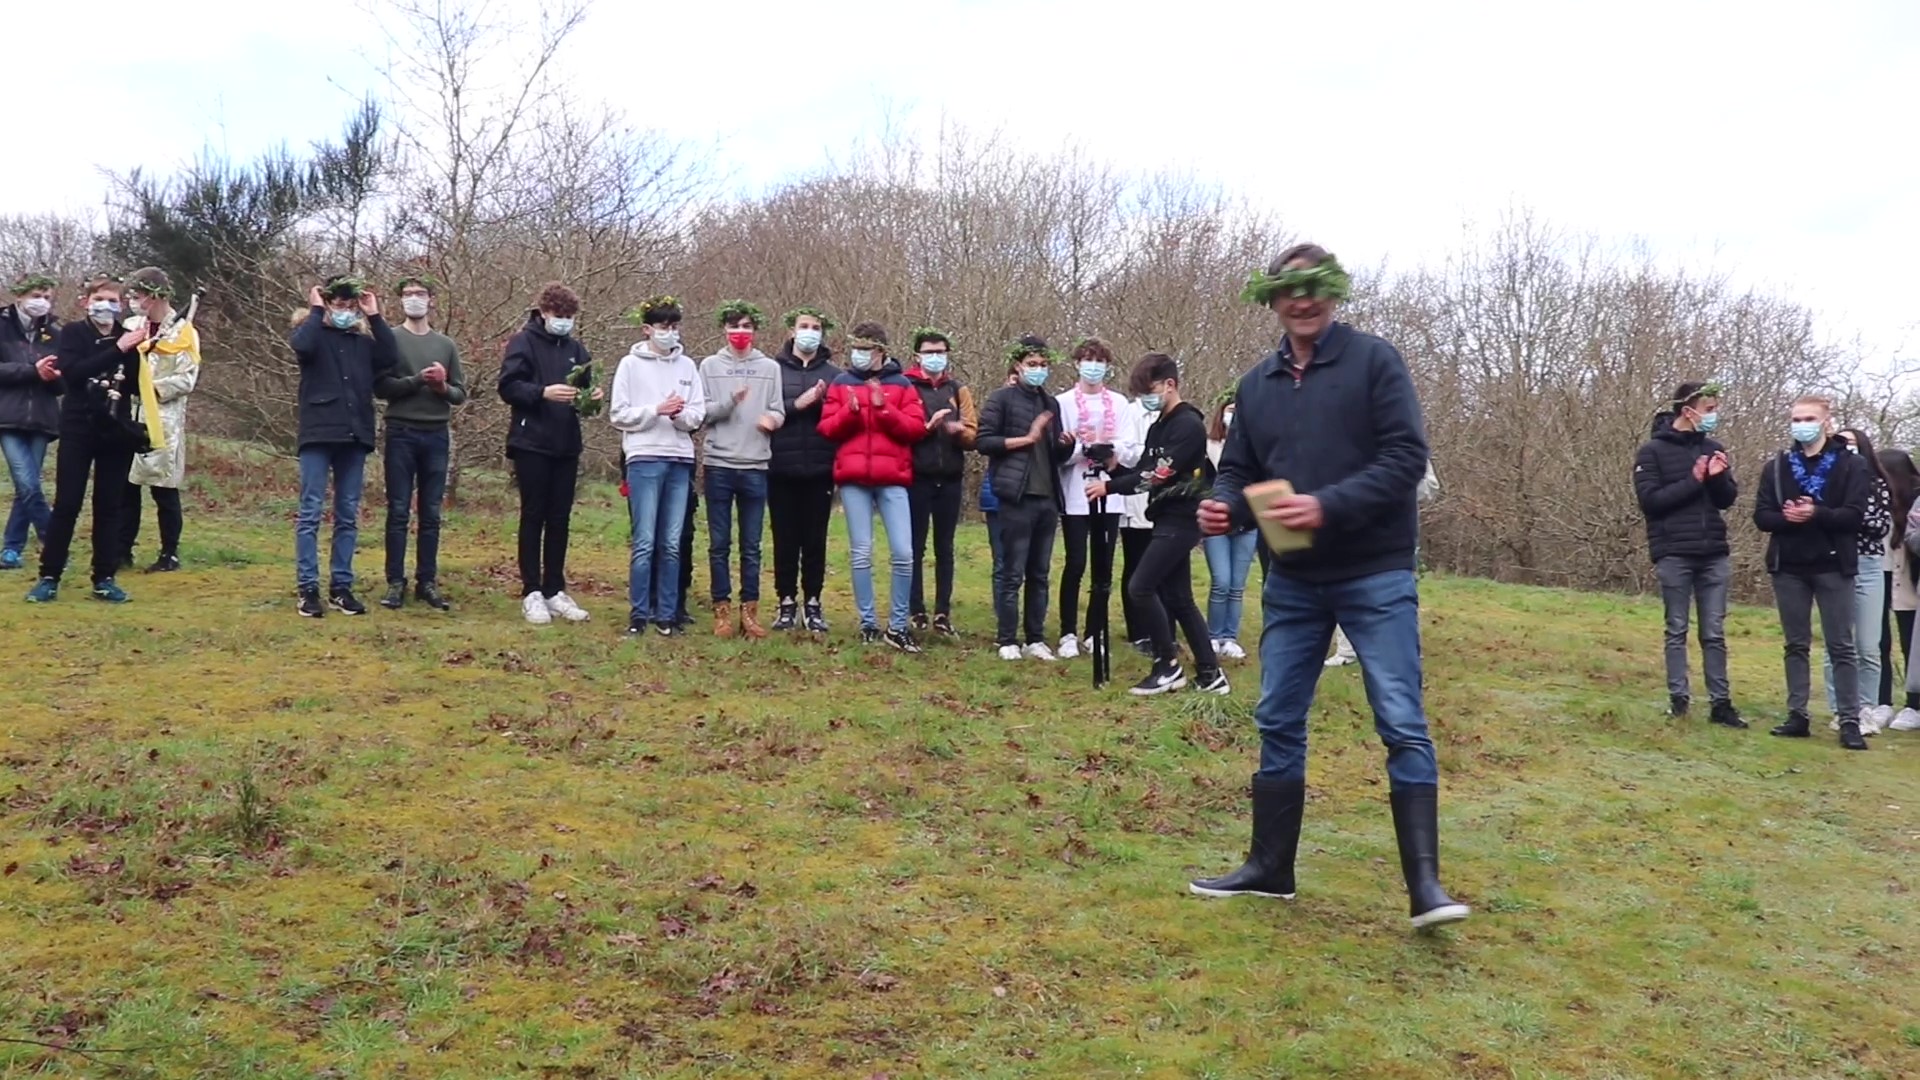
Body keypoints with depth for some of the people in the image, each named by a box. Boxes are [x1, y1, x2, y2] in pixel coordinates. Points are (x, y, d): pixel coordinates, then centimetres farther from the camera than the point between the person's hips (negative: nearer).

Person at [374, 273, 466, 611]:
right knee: (398, 512, 1)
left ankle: (427, 582, 12)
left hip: (437, 436, 3)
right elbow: (380, 388, -8)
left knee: (431, 514, 6)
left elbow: (460, 395, 10)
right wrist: (418, 380, -18)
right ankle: (395, 583, 6)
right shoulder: (390, 340, 1)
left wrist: (443, 387, -11)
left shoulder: (446, 345, 11)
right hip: (401, 434, -3)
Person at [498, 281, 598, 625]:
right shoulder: (524, 342, -3)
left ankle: (555, 590, 14)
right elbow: (507, 387, -12)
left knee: (560, 519, 7)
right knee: (533, 516, 0)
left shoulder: (576, 348, 13)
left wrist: (592, 396, -5)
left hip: (566, 446, 5)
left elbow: (585, 390, 18)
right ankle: (532, 593, 4)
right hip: (531, 444, -5)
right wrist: (544, 392, -26)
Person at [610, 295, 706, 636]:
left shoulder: (687, 365, 12)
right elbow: (619, 415, -1)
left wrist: (681, 414, -13)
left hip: (680, 461, 3)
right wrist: (656, 410, -12)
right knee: (645, 543, -4)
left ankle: (666, 614, 11)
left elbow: (698, 415, 7)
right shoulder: (631, 364, 3)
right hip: (645, 459, -3)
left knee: (672, 544, 5)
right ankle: (638, 613, 3)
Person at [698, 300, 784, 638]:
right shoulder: (710, 366, 6)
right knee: (719, 544, 3)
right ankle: (722, 610, 10)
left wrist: (771, 418, -18)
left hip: (755, 467, 1)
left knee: (752, 546, 5)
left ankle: (750, 610, 11)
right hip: (718, 465, -1)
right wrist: (730, 402, -16)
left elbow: (779, 412, 5)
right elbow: (700, 413, 0)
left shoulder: (770, 368, 9)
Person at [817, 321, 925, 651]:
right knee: (861, 554, 3)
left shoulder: (901, 384, 7)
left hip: (893, 478, -1)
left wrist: (883, 409, -12)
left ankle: (897, 626, 4)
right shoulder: (841, 384, 10)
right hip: (853, 478, 1)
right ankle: (868, 623, 12)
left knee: (903, 553, -6)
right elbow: (827, 429, 4)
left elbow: (916, 428, -2)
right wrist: (850, 410, -12)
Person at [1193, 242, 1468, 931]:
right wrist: (1225, 506, -10)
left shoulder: (1374, 361, -6)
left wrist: (1330, 506, -25)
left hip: (1376, 577, -5)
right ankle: (1269, 868, 22)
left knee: (1402, 725, -5)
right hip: (1292, 581, 5)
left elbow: (1406, 456, -13)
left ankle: (1425, 884, 0)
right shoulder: (1257, 384, 10)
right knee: (1277, 723, 9)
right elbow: (1239, 471, 14)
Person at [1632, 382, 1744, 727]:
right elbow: (1649, 499, -12)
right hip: (1674, 554, -4)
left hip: (1714, 554, 4)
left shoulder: (1712, 448, 11)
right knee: (1677, 630, 3)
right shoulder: (1653, 451, -3)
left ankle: (1721, 702, 7)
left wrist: (1718, 477, -9)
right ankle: (1679, 696, 9)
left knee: (1715, 633, 5)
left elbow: (1728, 499, 11)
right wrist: (1693, 481, -14)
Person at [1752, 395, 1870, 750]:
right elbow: (1762, 516, 2)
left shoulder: (1850, 465, 0)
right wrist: (1787, 517, -18)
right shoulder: (1776, 466, 9)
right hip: (1789, 566, 3)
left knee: (1841, 647, -1)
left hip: (1832, 566, -3)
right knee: (1796, 645, 8)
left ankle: (1849, 721, 1)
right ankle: (1798, 715, 13)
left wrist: (1816, 514, -24)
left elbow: (1854, 515, -9)